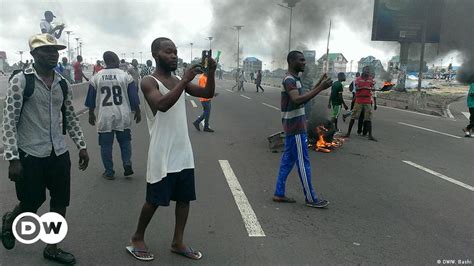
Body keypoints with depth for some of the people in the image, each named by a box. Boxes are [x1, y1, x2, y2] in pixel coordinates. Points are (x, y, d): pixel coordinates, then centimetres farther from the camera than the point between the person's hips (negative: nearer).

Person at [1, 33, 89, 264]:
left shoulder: (63, 84, 6)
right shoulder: (21, 81, -10)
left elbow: (71, 119, 15)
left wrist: (81, 146, 10)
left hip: (59, 154, 5)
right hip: (30, 155, -5)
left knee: (60, 202, 9)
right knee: (31, 204, 9)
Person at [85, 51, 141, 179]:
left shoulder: (96, 77, 3)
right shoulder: (125, 76, -2)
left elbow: (91, 99, 8)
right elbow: (134, 97, -1)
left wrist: (91, 114, 19)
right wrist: (137, 112, 10)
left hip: (105, 116, 1)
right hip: (123, 115, 0)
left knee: (106, 145, 9)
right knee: (125, 141, 17)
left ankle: (109, 172, 15)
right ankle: (127, 164, 3)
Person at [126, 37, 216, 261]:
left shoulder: (178, 81, 11)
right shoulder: (149, 82, -11)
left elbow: (207, 94, 8)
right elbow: (162, 104, -29)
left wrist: (211, 72, -9)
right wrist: (186, 80, -31)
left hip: (184, 152, 7)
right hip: (162, 155, -7)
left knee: (184, 198, 11)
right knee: (154, 200, 5)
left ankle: (178, 243, 24)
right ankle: (137, 239, 26)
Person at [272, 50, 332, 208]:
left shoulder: (294, 79, 15)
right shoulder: (289, 80, -17)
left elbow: (303, 97, 23)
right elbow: (297, 100, -32)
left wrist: (318, 85, 16)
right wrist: (320, 89, -32)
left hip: (293, 127, 10)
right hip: (296, 129, -10)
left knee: (287, 161, 12)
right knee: (303, 163, -2)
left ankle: (279, 194, 18)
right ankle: (311, 199, 7)